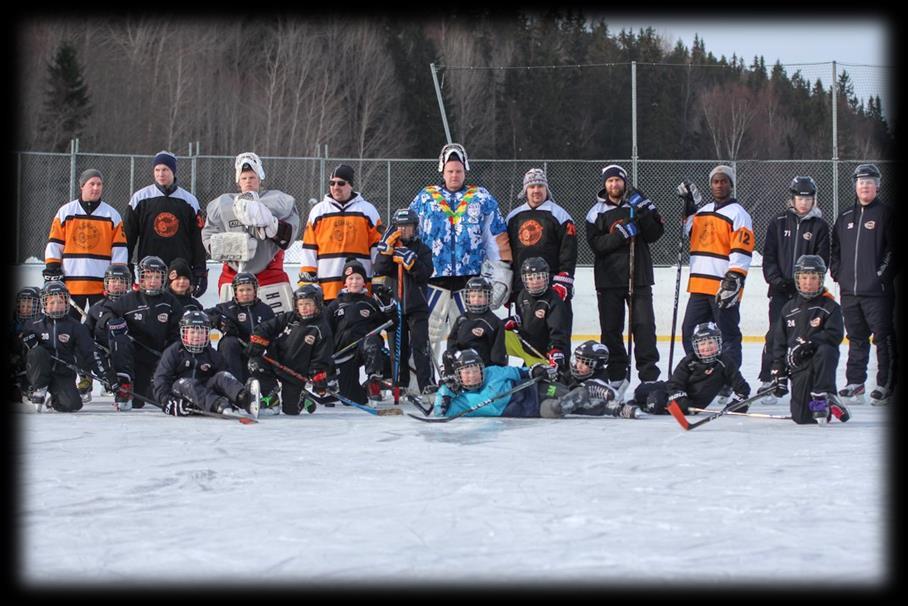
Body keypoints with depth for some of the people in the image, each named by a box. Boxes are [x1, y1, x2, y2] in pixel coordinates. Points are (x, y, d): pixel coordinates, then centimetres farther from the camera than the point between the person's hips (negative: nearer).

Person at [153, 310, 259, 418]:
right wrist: (166, 400, -21)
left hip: (205, 391, 3)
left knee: (222, 376, -21)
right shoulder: (173, 352, 4)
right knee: (186, 383, -36)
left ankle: (243, 398, -57)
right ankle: (218, 405, -64)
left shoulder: (212, 355, 16)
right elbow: (161, 377, -4)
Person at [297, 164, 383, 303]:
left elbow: (378, 246, 6)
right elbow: (309, 249, 10)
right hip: (327, 287, 1)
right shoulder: (318, 211, 11)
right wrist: (305, 281, 2)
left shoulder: (368, 210, 8)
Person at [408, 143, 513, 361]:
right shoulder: (425, 198, 9)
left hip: (471, 278, 0)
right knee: (427, 332, 0)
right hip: (433, 278, 0)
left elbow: (499, 236, 7)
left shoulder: (482, 199, 8)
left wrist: (502, 272, 1)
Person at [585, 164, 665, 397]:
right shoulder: (597, 212, 5)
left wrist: (643, 212, -14)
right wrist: (621, 234, -20)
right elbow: (596, 244, -7)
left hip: (639, 277, 0)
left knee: (644, 325, -6)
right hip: (608, 279, 0)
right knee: (611, 329, 3)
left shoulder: (638, 204, 8)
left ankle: (650, 375, -3)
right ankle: (617, 375, 13)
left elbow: (655, 234, 0)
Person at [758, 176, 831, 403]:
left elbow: (821, 260, -1)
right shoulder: (778, 223, 8)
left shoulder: (820, 226, 4)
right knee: (776, 335, -6)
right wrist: (775, 278, -9)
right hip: (780, 290, 1)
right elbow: (768, 255, 6)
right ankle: (767, 382, -2)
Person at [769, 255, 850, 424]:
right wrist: (778, 371, 6)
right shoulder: (789, 309, 12)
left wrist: (809, 343, -23)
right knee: (802, 417, -11)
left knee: (824, 351, -41)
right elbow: (779, 342, 14)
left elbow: (835, 334, -11)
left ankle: (822, 397, -27)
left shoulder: (829, 306, 2)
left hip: (824, 360, -3)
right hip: (798, 365, 3)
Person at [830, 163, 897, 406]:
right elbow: (835, 248, 22)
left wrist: (883, 274, -13)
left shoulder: (885, 214, -1)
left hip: (877, 291, -5)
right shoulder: (845, 217, 16)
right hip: (849, 290, 6)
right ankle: (855, 383, 18)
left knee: (883, 338, -5)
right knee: (856, 338, 12)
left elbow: (893, 248, -7)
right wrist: (837, 273, 9)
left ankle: (886, 385, -3)